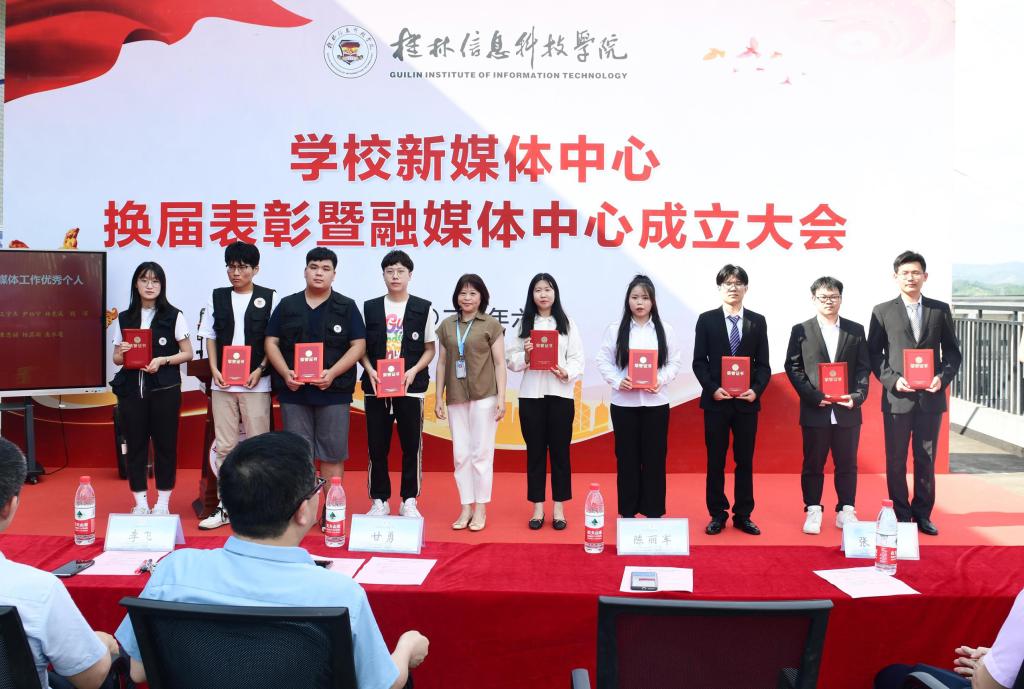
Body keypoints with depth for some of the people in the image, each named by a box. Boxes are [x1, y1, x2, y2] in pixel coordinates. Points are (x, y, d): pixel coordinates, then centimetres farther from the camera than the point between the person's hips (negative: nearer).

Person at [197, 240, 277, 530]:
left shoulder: (269, 298, 1)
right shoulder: (217, 297, 10)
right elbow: (211, 338, 12)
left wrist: (260, 370, -10)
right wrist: (214, 370, -2)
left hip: (256, 383, -3)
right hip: (223, 383, 3)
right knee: (224, 446, 6)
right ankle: (225, 506, 15)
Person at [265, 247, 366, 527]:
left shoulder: (346, 307, 5)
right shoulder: (287, 305, 11)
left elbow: (358, 345, 0)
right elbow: (271, 342, 9)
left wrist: (332, 373, -13)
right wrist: (285, 373, -7)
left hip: (333, 391, -2)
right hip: (293, 390, 2)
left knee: (332, 454, 1)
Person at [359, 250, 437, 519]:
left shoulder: (423, 308, 2)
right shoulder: (370, 308, 6)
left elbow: (429, 349, 3)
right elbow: (361, 347, 8)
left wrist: (413, 371, -12)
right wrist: (370, 370, -9)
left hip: (411, 387, -1)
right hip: (375, 387, 1)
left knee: (412, 446, 3)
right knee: (377, 446, 5)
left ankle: (409, 501, 16)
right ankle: (380, 500, 17)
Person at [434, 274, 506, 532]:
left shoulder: (491, 325, 1)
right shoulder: (447, 325, 9)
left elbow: (499, 363, -1)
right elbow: (442, 362, 11)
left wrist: (501, 399, -6)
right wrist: (439, 397, 7)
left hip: (484, 397, -3)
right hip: (456, 398, 3)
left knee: (481, 453, 1)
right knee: (461, 454, 7)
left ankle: (481, 509, 11)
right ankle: (466, 508, 17)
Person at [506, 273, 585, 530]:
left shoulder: (567, 323, 6)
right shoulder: (524, 324, 8)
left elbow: (578, 357, 1)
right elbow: (512, 360, 4)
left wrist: (567, 373, -18)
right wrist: (525, 355, -16)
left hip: (560, 393, -1)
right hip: (531, 394, 1)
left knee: (560, 451, 4)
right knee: (535, 451, 6)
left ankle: (558, 508, 14)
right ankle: (538, 507, 15)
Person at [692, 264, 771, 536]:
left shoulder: (758, 321, 7)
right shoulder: (707, 319, 2)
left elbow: (763, 364, 5)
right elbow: (699, 361, -1)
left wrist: (756, 390, -11)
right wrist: (712, 388, -14)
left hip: (747, 401, 1)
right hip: (716, 401, -1)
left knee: (745, 461, 8)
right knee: (715, 461, 5)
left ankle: (743, 515, 18)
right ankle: (717, 515, 15)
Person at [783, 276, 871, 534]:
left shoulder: (856, 330, 10)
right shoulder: (801, 331, 4)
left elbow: (864, 368, 6)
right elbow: (793, 368, -1)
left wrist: (857, 396, -10)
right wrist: (814, 396, -11)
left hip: (847, 410, 2)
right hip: (814, 410, -2)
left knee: (847, 464, 9)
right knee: (813, 464, 4)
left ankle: (846, 511, 19)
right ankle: (813, 512, 14)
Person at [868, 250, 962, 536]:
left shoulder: (940, 309, 8)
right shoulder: (882, 311, 3)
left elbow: (952, 351, 9)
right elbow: (874, 354, 1)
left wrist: (943, 377, -8)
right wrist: (893, 380, -12)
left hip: (931, 396, 2)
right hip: (897, 397, -1)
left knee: (926, 459, 8)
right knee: (895, 461, 4)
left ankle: (922, 514, 21)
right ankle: (900, 516, 15)